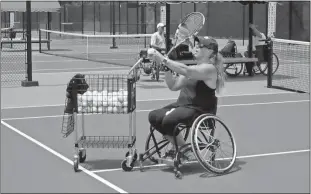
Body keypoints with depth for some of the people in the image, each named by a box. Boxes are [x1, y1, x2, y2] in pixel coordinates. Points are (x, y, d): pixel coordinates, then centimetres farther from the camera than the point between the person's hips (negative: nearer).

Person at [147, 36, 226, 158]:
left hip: (198, 110, -9)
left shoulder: (209, 68, -12)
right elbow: (174, 86, 13)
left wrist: (162, 59, -33)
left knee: (169, 120, -30)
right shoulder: (194, 68, 18)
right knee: (154, 116, -10)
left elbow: (184, 70, -30)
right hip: (182, 105, 9)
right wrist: (166, 68, -1)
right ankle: (176, 145, 6)